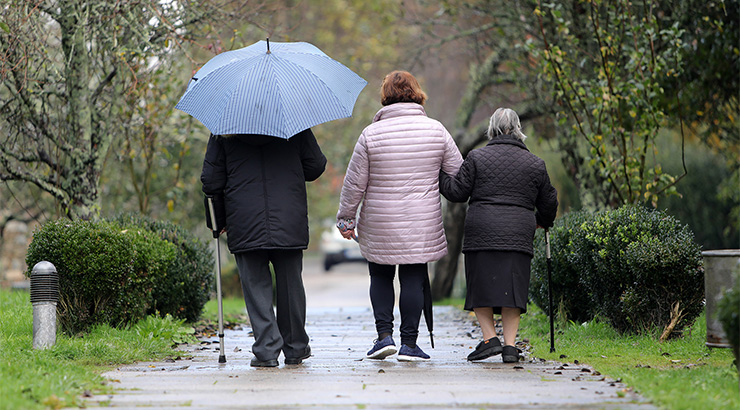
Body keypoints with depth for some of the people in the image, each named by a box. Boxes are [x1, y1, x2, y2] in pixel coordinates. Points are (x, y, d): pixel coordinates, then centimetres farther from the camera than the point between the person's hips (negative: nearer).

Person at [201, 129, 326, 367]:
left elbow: (211, 181, 2)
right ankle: (295, 349, 21)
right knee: (290, 284, 12)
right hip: (290, 224, 1)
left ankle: (266, 351, -4)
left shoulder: (223, 131, 1)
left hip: (244, 227, -1)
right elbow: (316, 167, 5)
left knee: (256, 286, 4)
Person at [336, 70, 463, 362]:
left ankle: (384, 334, 3)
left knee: (380, 277, 14)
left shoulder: (371, 134, -5)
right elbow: (459, 172, 5)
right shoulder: (436, 130, -1)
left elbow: (354, 183, -2)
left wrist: (345, 219, 8)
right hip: (422, 224, 1)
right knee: (413, 278, 5)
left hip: (379, 225, 0)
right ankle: (409, 343, 5)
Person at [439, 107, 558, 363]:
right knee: (511, 290, 5)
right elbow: (548, 202, 17)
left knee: (481, 287, 7)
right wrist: (543, 221, 38)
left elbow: (457, 192, 0)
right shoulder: (535, 164, 10)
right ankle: (510, 345, -1)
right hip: (519, 236, 2)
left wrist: (438, 175, 17)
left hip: (482, 235, -2)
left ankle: (490, 338, -3)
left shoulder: (477, 158, 2)